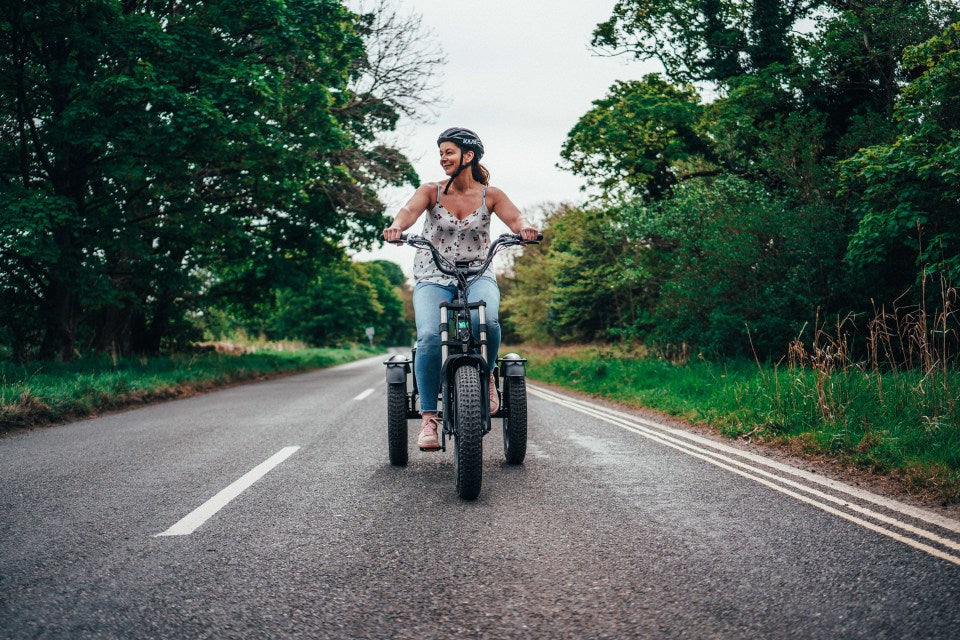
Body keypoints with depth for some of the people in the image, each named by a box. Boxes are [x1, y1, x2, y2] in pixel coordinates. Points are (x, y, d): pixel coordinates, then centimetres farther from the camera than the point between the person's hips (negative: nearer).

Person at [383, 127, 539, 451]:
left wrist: (525, 227, -36)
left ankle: (486, 376, -3)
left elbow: (515, 218, -11)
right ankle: (429, 418, -16)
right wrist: (396, 226, -40)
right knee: (430, 337, -26)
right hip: (434, 279, 0)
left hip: (478, 276, 0)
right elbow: (410, 210, -16)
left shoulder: (490, 195, 4)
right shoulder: (432, 191, 3)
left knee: (486, 320, -34)